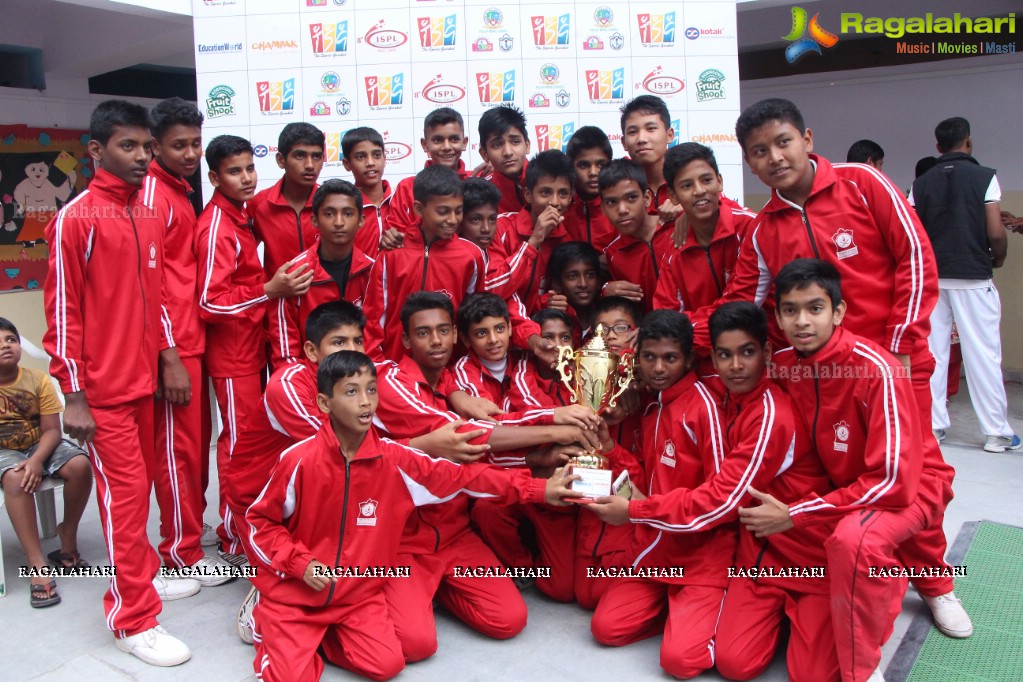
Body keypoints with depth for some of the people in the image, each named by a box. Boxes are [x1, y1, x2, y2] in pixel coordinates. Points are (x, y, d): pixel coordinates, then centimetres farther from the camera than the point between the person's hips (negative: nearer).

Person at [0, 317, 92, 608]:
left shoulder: (38, 379, -7)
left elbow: (51, 430, -9)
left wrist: (37, 460, -25)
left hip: (40, 445, 2)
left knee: (80, 465, -28)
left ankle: (68, 539, -5)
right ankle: (38, 565, -35)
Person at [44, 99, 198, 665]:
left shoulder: (152, 217, 10)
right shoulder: (76, 219, -10)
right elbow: (62, 312, -11)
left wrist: (166, 358, 15)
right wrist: (73, 395, -13)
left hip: (144, 379, 6)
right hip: (102, 387, -6)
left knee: (140, 483, 15)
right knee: (124, 492, -2)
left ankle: (140, 575, 32)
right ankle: (133, 618, 9)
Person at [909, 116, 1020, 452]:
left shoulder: (921, 183, 5)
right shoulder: (984, 177, -4)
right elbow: (996, 234, -10)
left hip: (931, 277, 3)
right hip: (973, 277, -3)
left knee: (931, 352, 8)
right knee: (983, 354, 2)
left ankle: (932, 425, 12)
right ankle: (996, 432, 8)